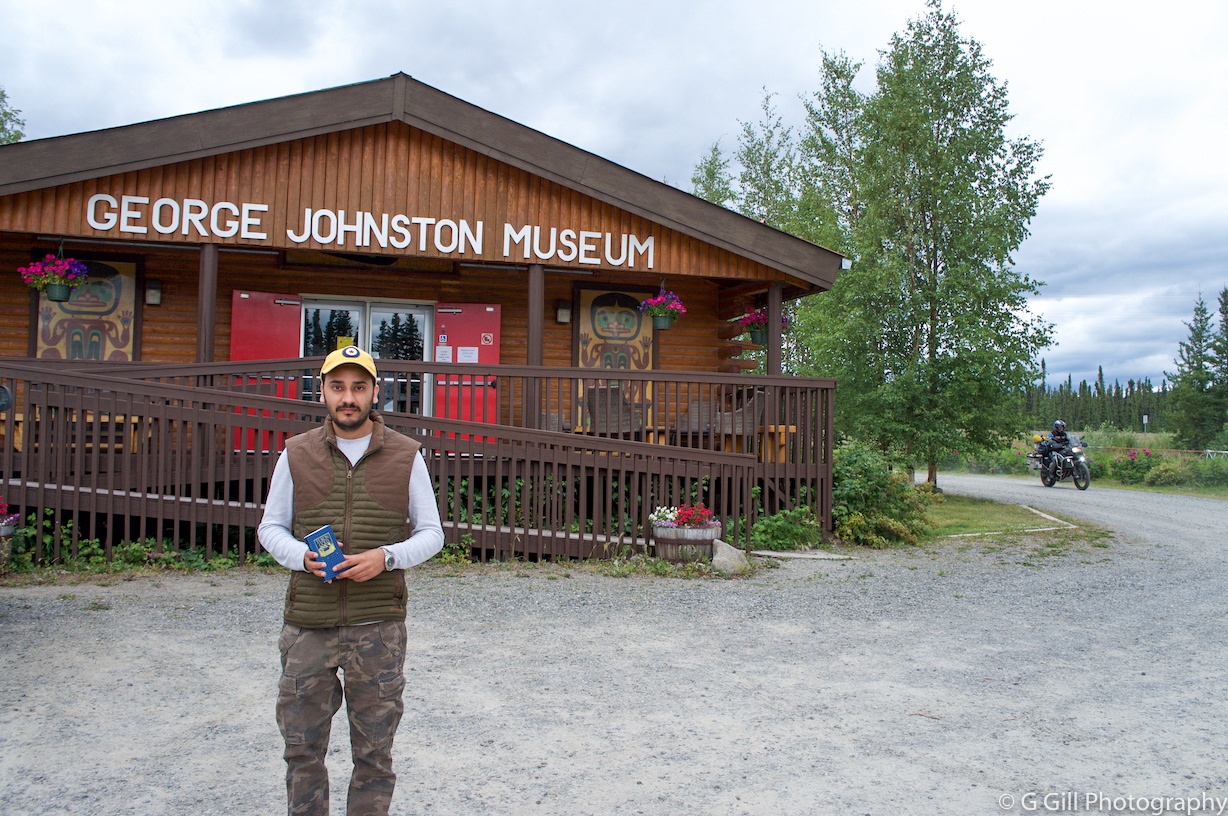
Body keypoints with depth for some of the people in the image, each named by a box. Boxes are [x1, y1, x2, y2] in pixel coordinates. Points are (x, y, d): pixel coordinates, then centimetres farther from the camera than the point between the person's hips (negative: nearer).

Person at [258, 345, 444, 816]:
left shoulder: (405, 456, 2)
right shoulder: (296, 454, 5)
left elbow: (431, 533, 5)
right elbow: (270, 527, 11)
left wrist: (387, 557, -13)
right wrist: (302, 557, -10)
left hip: (378, 627, -1)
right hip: (307, 624, 1)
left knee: (374, 751, 9)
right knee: (301, 746, 10)